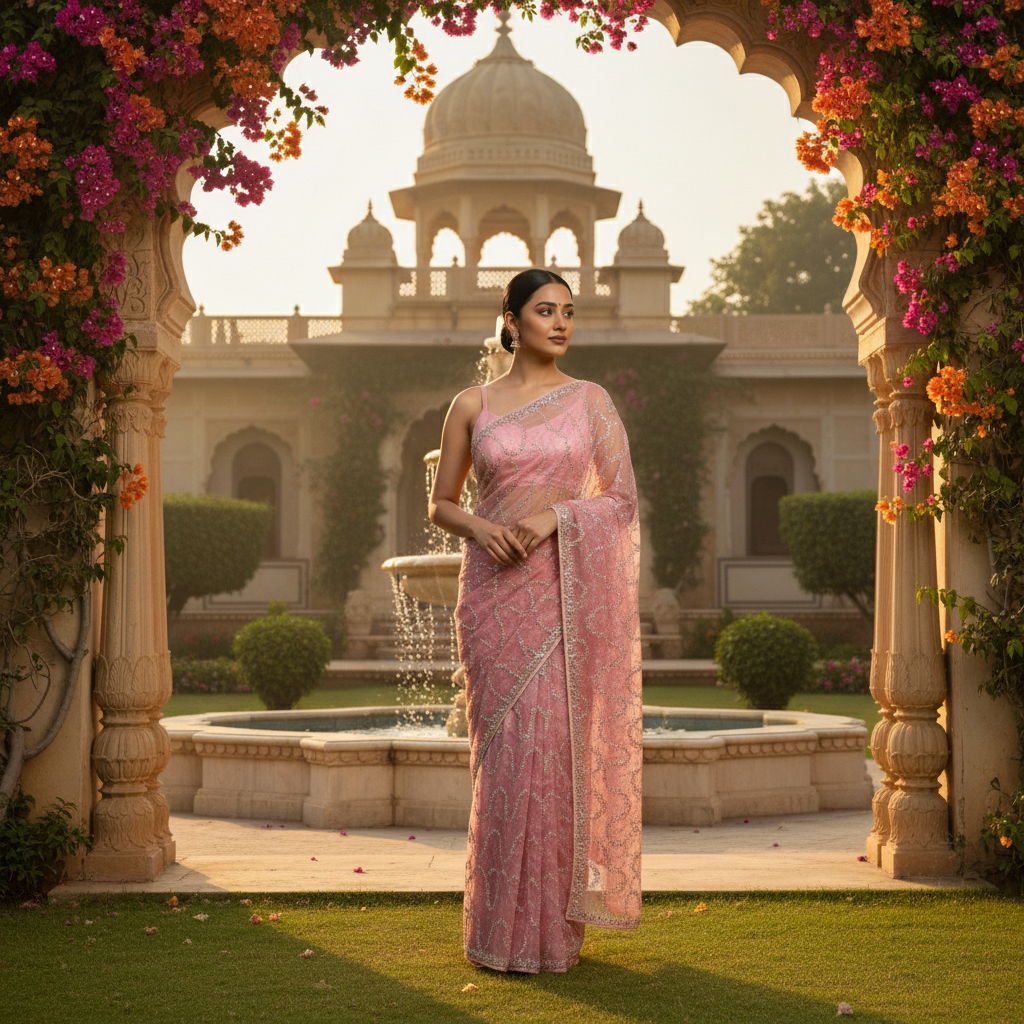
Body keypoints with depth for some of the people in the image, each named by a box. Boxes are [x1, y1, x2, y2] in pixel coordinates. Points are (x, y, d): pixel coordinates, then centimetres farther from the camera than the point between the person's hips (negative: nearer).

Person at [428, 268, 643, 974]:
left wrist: (557, 516, -12)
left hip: (566, 588, 0)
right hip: (496, 588, 0)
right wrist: (478, 527, -9)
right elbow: (441, 503, 12)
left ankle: (558, 922, 6)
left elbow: (624, 498, 4)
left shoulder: (591, 401, 7)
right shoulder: (472, 406, 8)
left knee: (560, 741, -4)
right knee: (509, 746, -2)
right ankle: (506, 927, 6)